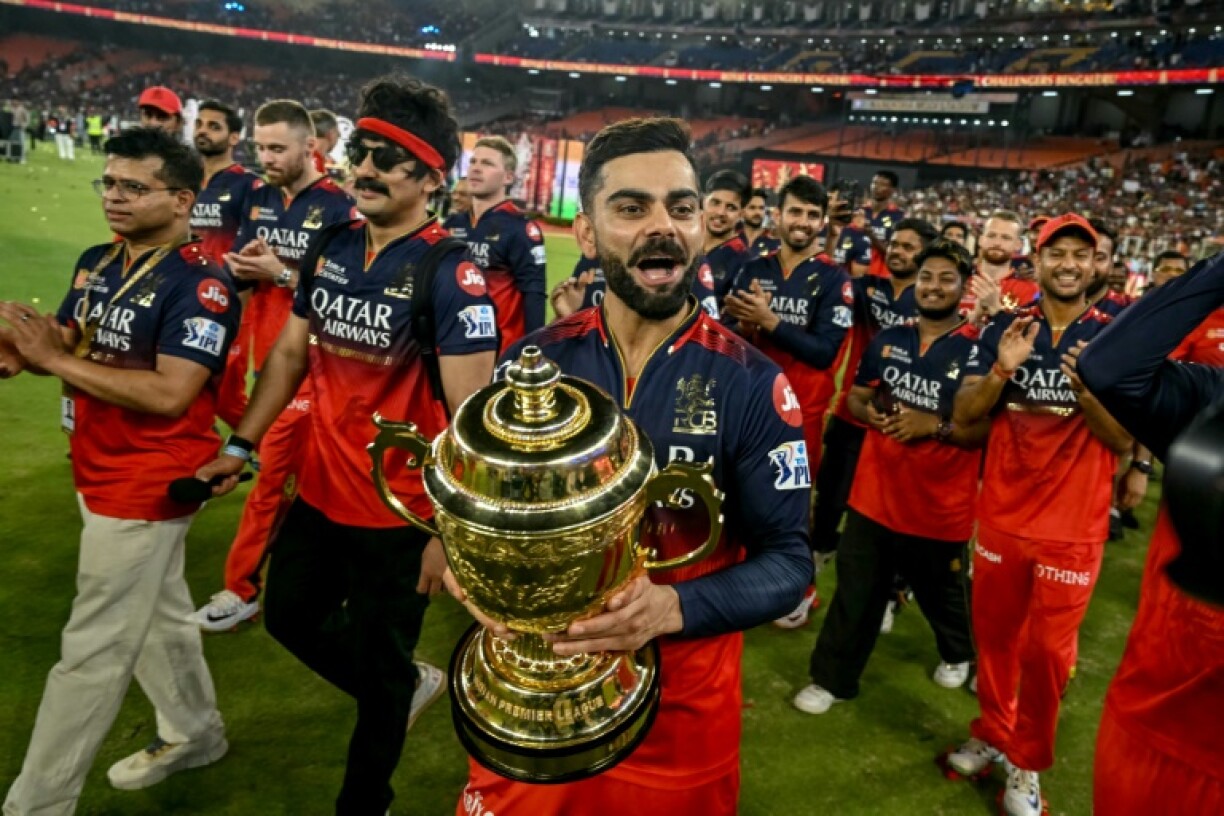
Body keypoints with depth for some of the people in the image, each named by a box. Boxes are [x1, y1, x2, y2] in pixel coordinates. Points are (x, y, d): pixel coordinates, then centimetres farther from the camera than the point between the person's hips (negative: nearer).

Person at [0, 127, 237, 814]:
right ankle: (196, 732, 42)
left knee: (93, 652, 3)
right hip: (103, 477, 9)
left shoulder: (200, 285, -19)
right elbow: (63, 350, 10)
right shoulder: (96, 263, 8)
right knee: (158, 616, 22)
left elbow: (169, 395, -27)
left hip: (146, 487, -9)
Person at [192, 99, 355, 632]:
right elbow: (239, 269, 10)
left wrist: (281, 273, -21)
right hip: (266, 353, 7)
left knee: (272, 476, -2)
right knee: (296, 467, 18)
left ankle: (242, 588, 10)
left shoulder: (337, 207, -11)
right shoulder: (257, 198, 10)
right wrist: (241, 267, -12)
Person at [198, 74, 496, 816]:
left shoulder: (451, 275, -20)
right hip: (320, 491, 7)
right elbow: (293, 351, 12)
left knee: (377, 669, 13)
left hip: (400, 511, -7)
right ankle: (407, 685, 48)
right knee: (291, 615, 25)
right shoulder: (331, 246, 2)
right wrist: (242, 445, 10)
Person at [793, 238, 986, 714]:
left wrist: (935, 426, -22)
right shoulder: (888, 340, 4)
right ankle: (832, 678, 24)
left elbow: (992, 429, -11)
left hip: (940, 502, -3)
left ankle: (958, 653, 51)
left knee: (943, 592, 20)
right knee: (855, 590, 9)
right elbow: (856, 397, 12)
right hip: (876, 492, 3)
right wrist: (870, 413, -10)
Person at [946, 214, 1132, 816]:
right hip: (1001, 515, 2)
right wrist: (1001, 370, -23)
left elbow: (1124, 438, -10)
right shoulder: (1005, 328, 0)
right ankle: (992, 734, 37)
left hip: (1072, 526, -2)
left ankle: (1027, 764, 28)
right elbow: (962, 415, -6)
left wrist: (1087, 388, -28)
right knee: (994, 634, 16)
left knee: (1047, 651, 8)